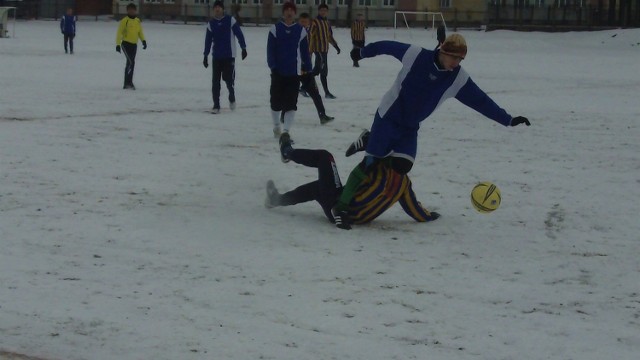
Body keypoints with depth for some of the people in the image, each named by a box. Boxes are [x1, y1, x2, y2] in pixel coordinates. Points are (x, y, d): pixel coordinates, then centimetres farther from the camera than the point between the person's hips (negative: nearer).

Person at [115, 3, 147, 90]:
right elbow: (119, 33, -9)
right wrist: (118, 44, -15)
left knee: (130, 63, 11)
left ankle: (126, 84, 19)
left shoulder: (138, 21, 9)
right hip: (126, 44, -7)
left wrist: (143, 40, 3)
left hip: (134, 45, 7)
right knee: (131, 62, -18)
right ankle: (129, 82, -17)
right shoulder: (124, 21, -9)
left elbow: (140, 32, 18)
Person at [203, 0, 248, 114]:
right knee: (215, 82, -2)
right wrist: (206, 56, 8)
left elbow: (239, 34, -2)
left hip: (229, 56, -3)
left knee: (228, 79, -8)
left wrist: (243, 48, -6)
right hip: (216, 57, 3)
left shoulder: (230, 20, -3)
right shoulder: (211, 23, 5)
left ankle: (232, 98, 22)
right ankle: (216, 105, 6)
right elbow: (208, 40, 9)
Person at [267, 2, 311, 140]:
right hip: (278, 72, 0)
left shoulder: (300, 30, 2)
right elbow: (270, 50, -2)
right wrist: (273, 66, -11)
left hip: (294, 73, 0)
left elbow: (305, 51, 6)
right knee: (276, 101, 10)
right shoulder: (275, 29, -1)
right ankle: (276, 127, 30)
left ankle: (286, 130, -11)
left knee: (291, 102, -8)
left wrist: (307, 69, 4)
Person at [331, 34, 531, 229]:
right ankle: (342, 205, 7)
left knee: (402, 166, -13)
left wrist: (508, 120, -12)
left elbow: (481, 101, -8)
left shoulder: (458, 79, -10)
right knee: (371, 163, -8)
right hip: (388, 119, -4)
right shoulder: (416, 56, -20)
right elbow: (387, 47, -5)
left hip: (410, 128, 4)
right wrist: (362, 52, 10)